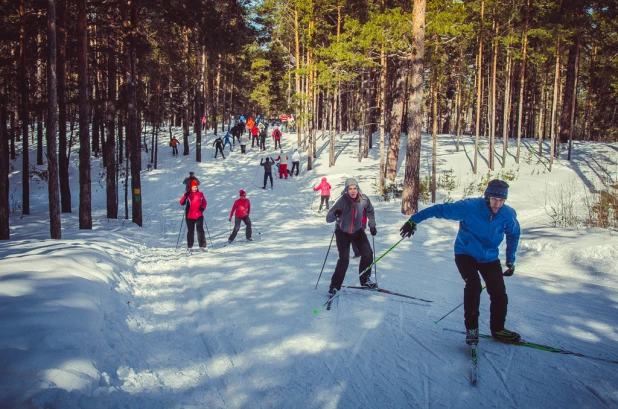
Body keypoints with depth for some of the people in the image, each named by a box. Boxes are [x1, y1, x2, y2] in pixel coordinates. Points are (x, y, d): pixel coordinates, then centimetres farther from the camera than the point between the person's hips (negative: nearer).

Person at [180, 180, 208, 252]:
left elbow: (204, 202, 13)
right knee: (190, 231, 8)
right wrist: (185, 196, -22)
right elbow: (181, 203, -7)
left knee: (200, 230, -3)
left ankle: (202, 246, 0)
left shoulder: (200, 194, 4)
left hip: (199, 216, 0)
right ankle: (190, 246, 16)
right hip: (190, 216, 0)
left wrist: (203, 207, -6)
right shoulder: (187, 194, 0)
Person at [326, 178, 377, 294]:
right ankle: (335, 286, -1)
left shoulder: (364, 199, -14)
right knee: (344, 259, -14)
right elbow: (328, 219, -27)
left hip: (358, 231, 4)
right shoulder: (342, 201, -23)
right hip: (343, 232, -4)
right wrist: (335, 214, -48)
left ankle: (365, 280, 17)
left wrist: (372, 226, 6)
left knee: (368, 254, -4)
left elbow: (370, 211, 10)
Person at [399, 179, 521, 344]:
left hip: (490, 258, 4)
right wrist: (414, 220, -24)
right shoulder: (470, 207, -25)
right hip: (466, 254, -4)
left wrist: (510, 260, 9)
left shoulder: (508, 215, -12)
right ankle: (471, 327, -7)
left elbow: (513, 234, 9)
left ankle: (498, 329, 20)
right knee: (473, 285, -24)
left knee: (499, 293, -3)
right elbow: (441, 209, -22)